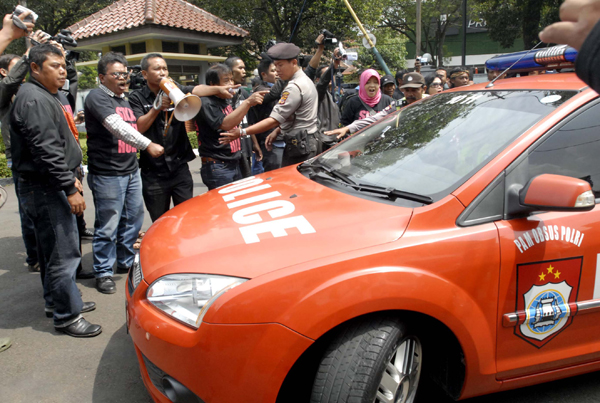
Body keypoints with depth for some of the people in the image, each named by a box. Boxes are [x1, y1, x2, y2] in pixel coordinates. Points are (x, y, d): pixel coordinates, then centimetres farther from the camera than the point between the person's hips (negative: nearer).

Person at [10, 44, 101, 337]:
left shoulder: (52, 96, 18)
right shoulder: (33, 99, -17)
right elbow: (46, 151, -24)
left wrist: (71, 177, 21)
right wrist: (69, 188, -23)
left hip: (53, 186, 11)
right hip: (44, 189, -11)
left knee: (52, 249, 19)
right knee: (64, 254, -6)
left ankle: (56, 301, 34)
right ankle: (66, 316, 5)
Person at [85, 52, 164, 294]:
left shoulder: (125, 99, 18)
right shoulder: (97, 97, -9)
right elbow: (116, 127, -23)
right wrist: (147, 145, -28)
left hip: (131, 170, 8)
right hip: (107, 174, -8)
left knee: (133, 220, 13)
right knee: (108, 225, -3)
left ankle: (126, 262, 29)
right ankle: (103, 272, 11)